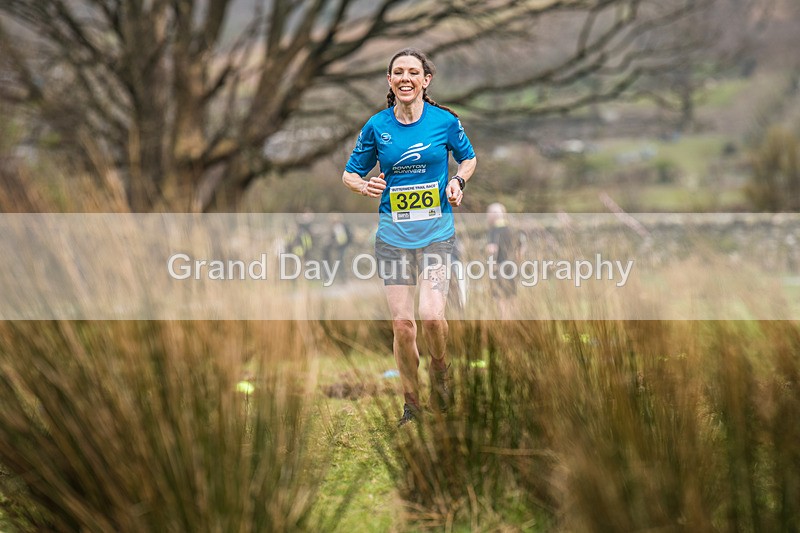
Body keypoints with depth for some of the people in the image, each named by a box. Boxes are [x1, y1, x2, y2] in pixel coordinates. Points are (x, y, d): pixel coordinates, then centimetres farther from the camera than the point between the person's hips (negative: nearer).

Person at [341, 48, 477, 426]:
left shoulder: (444, 121, -1)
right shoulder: (377, 125, 2)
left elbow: (469, 158, 16)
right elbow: (350, 173, 11)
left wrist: (458, 181, -5)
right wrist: (365, 186, -11)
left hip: (436, 234, -1)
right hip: (393, 235, 2)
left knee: (431, 316, -19)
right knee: (402, 325, -1)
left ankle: (439, 370, 13)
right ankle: (411, 402, 17)